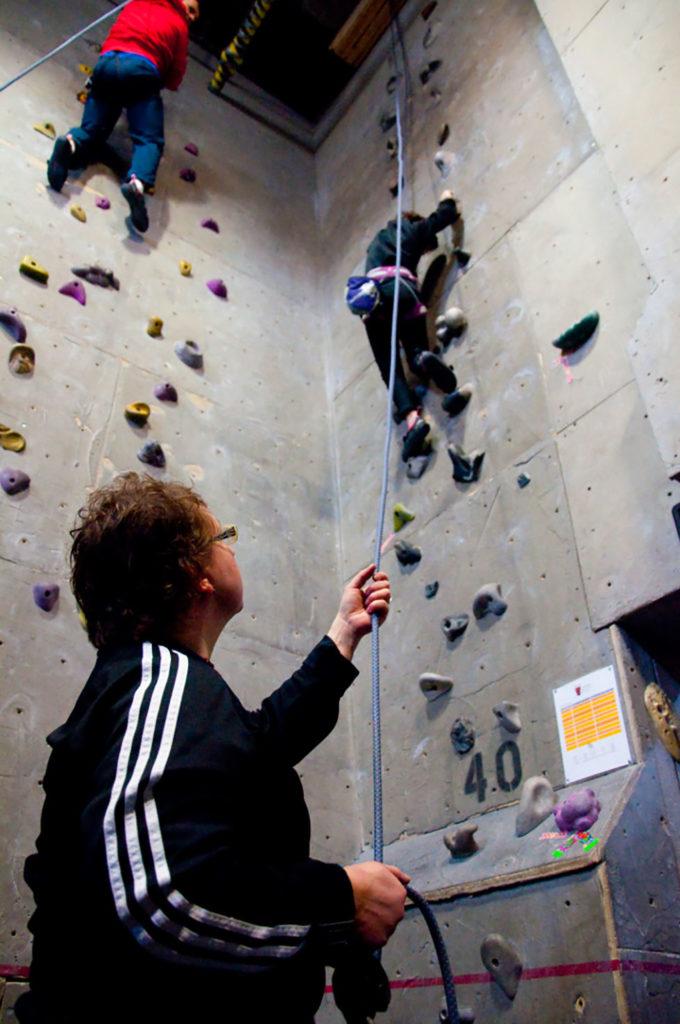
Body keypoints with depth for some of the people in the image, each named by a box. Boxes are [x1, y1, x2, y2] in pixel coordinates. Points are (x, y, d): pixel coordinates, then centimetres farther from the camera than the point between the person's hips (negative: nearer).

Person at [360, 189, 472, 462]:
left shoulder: (378, 239, 39)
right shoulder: (414, 229, 26)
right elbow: (447, 215, 29)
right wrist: (447, 199, 49)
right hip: (399, 287, -2)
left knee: (389, 367, -2)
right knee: (417, 351, 4)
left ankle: (412, 418, -26)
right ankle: (425, 359, -36)